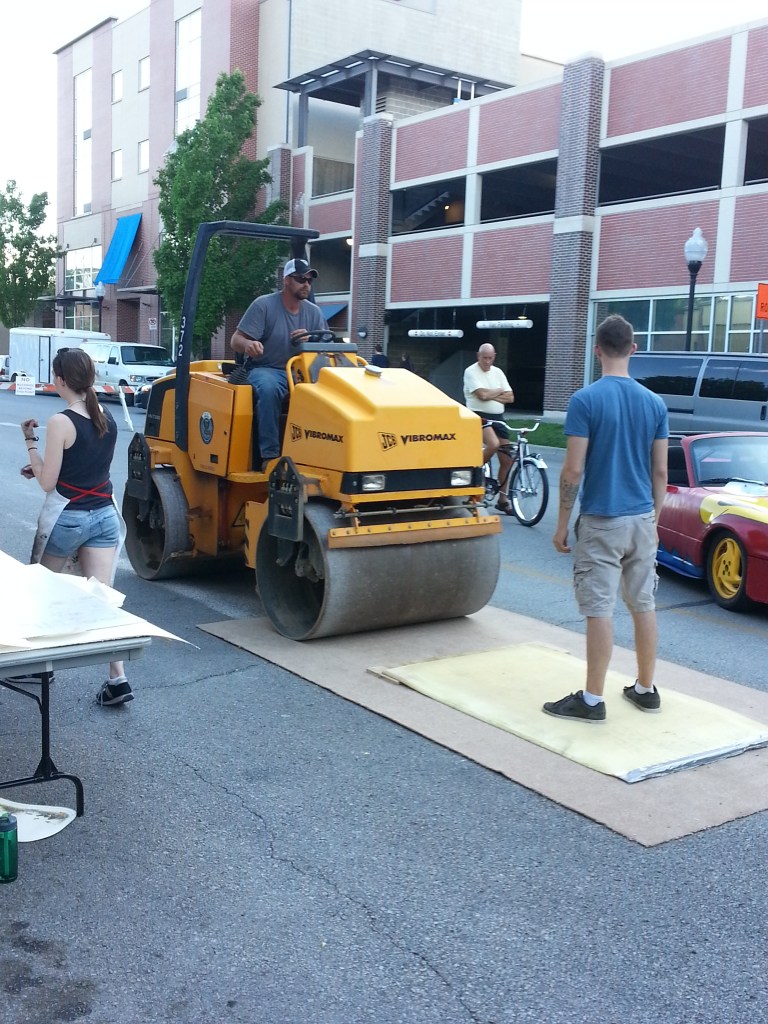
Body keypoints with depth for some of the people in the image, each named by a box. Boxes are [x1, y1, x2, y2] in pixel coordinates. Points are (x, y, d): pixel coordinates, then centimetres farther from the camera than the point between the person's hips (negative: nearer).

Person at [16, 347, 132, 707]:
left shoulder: (60, 422, -17)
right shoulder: (107, 419, 4)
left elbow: (47, 483, -12)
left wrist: (30, 441, -4)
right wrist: (41, 468, 20)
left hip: (67, 519, -5)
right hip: (105, 516, 5)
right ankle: (117, 679, -8)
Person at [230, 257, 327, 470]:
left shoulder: (314, 312, 10)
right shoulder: (263, 305, -4)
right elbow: (236, 340, -8)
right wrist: (248, 344, -34)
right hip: (264, 369, -4)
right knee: (269, 389, -39)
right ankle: (270, 455, -36)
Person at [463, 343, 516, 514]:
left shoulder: (498, 372, 11)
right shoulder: (471, 371, -6)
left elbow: (510, 397, 6)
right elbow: (482, 395, -18)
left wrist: (491, 395, -8)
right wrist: (499, 391, -2)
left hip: (498, 418, 6)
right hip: (480, 416, -6)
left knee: (507, 459, 3)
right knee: (493, 444, -35)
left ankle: (503, 499, 14)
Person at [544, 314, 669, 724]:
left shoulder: (585, 400, -12)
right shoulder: (654, 403, 4)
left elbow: (573, 469, -13)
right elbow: (659, 471, 6)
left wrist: (561, 523, -4)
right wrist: (653, 519, 17)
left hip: (601, 521, -5)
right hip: (642, 519, 5)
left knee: (600, 609, -2)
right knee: (644, 604, 14)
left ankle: (592, 700, 5)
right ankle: (645, 688, 26)